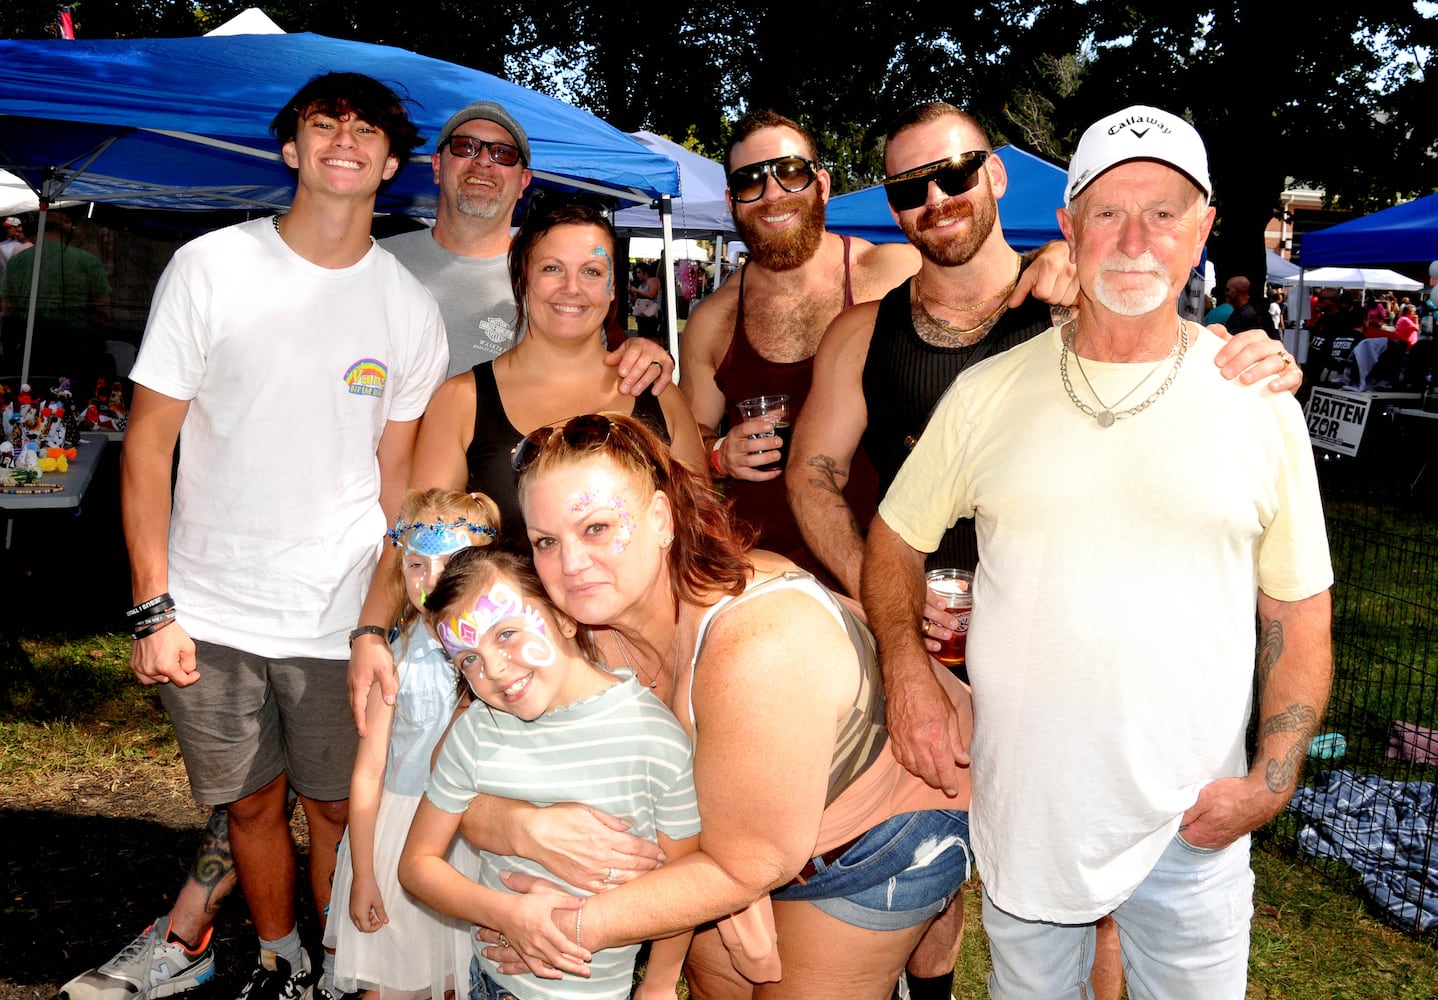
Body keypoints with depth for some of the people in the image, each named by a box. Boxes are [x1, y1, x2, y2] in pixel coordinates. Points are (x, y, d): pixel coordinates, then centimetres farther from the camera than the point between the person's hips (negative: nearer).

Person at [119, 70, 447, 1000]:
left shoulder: (409, 306, 1)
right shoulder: (209, 268, -3)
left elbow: (397, 476, 6)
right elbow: (149, 442, -2)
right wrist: (155, 607, -8)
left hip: (340, 619, 0)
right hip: (211, 612, 0)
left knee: (337, 808, 9)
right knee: (253, 805, 14)